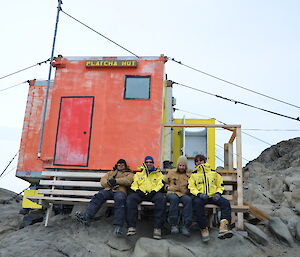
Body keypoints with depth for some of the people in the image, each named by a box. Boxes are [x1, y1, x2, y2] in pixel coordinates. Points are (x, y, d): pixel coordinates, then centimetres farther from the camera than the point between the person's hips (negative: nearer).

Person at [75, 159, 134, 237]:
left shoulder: (129, 174, 23)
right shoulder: (111, 172, 33)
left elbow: (128, 181, 0)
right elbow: (103, 180, 18)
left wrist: (115, 180, -8)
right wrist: (109, 183, -4)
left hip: (120, 191, -3)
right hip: (108, 190, 3)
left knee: (120, 199, -37)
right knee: (98, 196, -28)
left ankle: (118, 226, -48)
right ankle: (86, 217, -44)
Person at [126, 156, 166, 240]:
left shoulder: (158, 173, 19)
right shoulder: (139, 173, 23)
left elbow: (160, 184, 6)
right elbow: (134, 184, 14)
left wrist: (154, 191, -12)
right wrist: (137, 190, -7)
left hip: (154, 193, -1)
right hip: (141, 193, 1)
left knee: (161, 199, -36)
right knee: (130, 198, -31)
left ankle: (157, 228, -37)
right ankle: (131, 227, -32)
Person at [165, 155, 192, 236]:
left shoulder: (189, 174, 19)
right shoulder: (171, 172, 18)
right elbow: (165, 182, 24)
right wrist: (167, 187, 5)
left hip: (184, 194, 1)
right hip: (172, 193, -1)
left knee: (188, 200, -35)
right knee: (174, 198, -38)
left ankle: (186, 226, -34)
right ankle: (173, 225, -33)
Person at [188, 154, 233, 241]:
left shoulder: (213, 173, 19)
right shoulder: (194, 174, 16)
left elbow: (220, 185, 18)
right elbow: (191, 187, 6)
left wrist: (218, 193, -3)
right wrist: (199, 194, -14)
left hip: (213, 196, 2)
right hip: (201, 196, -1)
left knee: (226, 202, -28)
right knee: (197, 203, -37)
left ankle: (223, 228, -43)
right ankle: (204, 229, -32)